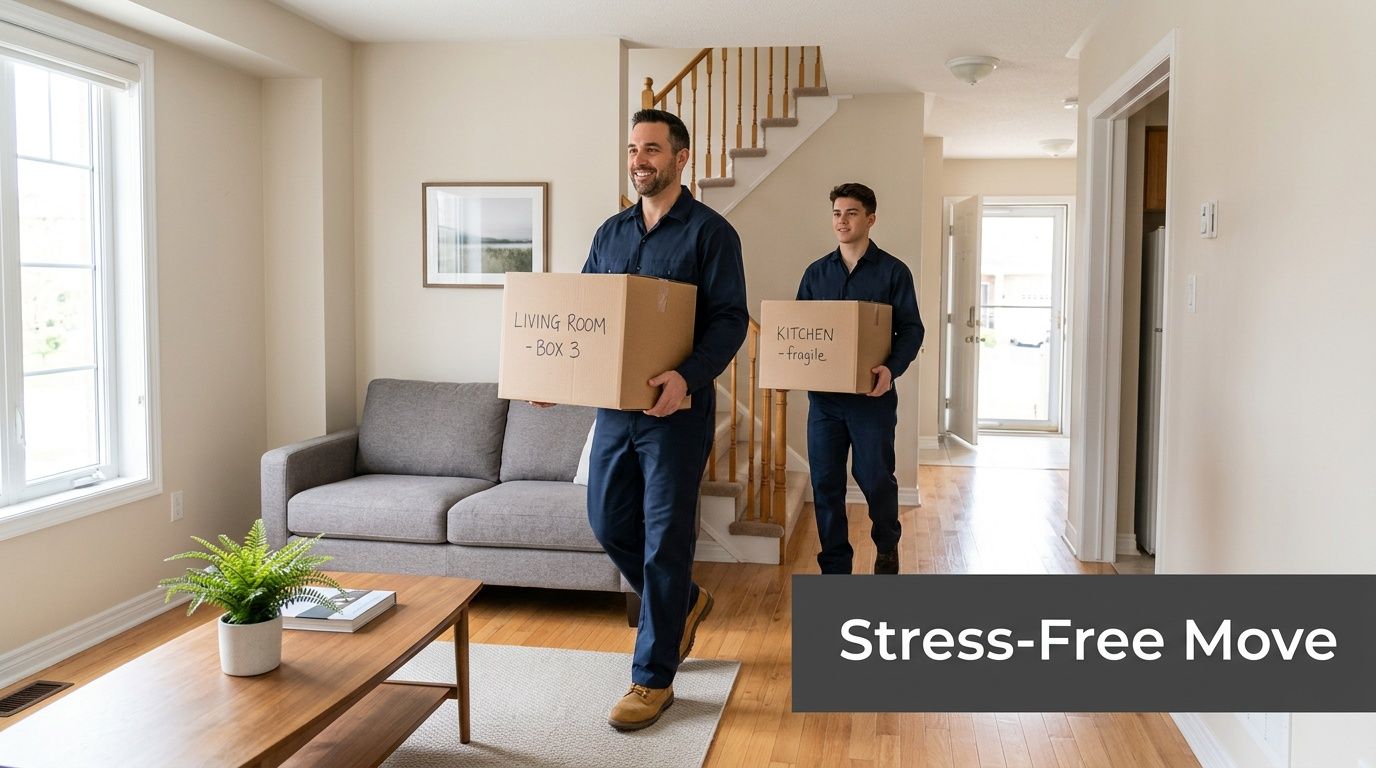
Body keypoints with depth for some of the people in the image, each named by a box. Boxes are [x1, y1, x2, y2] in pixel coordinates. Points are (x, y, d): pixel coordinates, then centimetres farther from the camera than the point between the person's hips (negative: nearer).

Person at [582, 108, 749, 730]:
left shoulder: (709, 231, -6)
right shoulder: (611, 233, 13)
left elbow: (730, 318, -14)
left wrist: (687, 376, -30)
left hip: (675, 407, -6)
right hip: (613, 404, 7)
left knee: (665, 539, -1)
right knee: (609, 524, 13)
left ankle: (653, 679, 12)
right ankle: (685, 603, 40)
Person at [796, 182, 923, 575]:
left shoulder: (893, 272, 0)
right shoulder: (816, 272, 12)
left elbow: (911, 329, -4)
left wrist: (892, 368, -22)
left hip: (872, 395, -3)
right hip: (823, 394, 3)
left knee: (874, 477, 4)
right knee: (825, 483, 4)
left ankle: (887, 546, 32)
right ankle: (835, 567, 16)